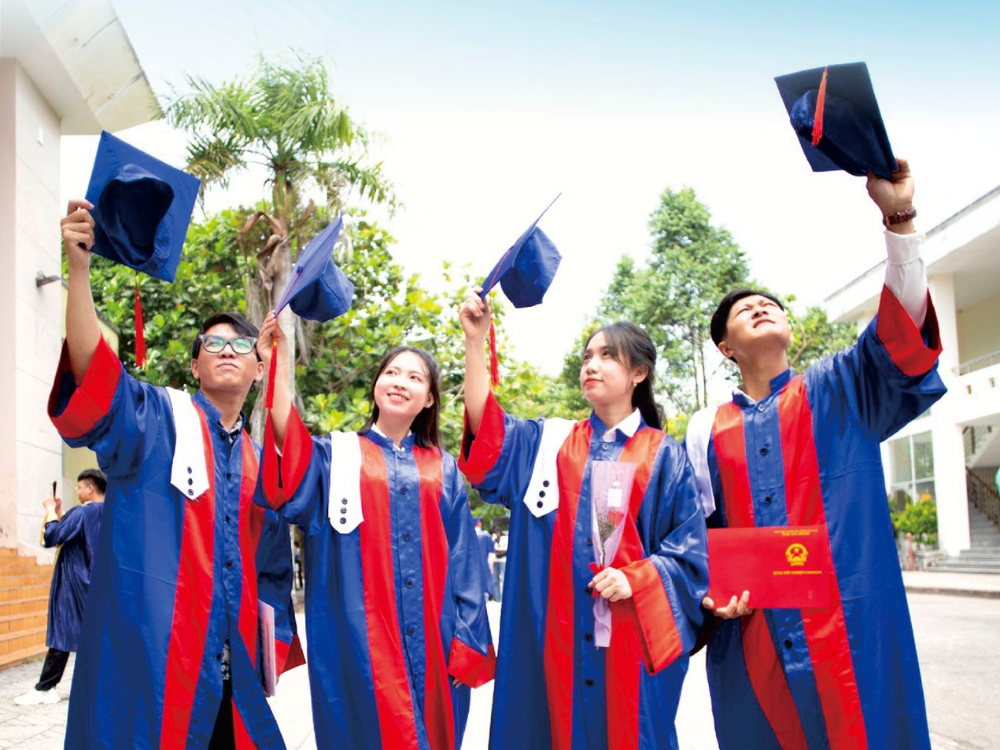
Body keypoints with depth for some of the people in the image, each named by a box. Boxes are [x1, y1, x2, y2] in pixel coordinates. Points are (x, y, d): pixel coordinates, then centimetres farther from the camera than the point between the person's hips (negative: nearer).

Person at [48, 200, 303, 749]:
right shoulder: (155, 420, 2)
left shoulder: (259, 463, 16)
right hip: (149, 662, -5)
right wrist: (79, 267, -30)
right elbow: (93, 374, -18)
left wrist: (276, 649, 15)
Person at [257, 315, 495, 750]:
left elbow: (463, 562, 9)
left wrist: (468, 641, 1)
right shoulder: (337, 456, 7)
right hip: (359, 642, -2)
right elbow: (292, 463, -16)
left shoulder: (443, 470, 13)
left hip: (430, 642, 2)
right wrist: (279, 364, -23)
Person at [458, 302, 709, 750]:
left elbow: (689, 549, 1)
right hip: (556, 638, 2)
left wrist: (636, 578, -17)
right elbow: (487, 433, -4)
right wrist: (475, 340, -10)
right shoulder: (548, 442, 12)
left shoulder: (663, 456, 5)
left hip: (633, 639, -2)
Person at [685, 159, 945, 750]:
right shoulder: (708, 429, 12)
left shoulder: (839, 393, 8)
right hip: (750, 640, 2)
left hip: (847, 629, -1)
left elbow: (902, 337, -9)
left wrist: (899, 219, -21)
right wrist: (712, 591, -6)